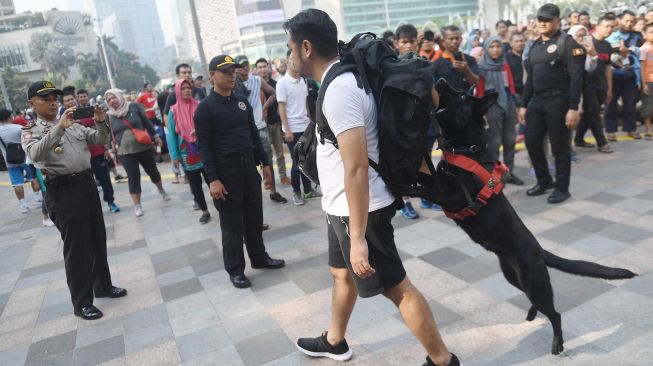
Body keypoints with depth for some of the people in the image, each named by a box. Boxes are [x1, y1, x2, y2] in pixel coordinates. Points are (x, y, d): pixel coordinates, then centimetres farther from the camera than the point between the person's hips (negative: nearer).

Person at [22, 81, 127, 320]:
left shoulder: (73, 125, 14)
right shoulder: (31, 131, -2)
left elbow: (101, 141, 12)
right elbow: (35, 154, -23)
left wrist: (101, 123, -8)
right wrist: (59, 128, -32)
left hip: (87, 183, 6)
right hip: (62, 190, -6)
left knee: (97, 239, 15)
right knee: (76, 247, 0)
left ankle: (103, 286, 32)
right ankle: (82, 302, 12)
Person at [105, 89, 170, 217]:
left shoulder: (134, 107, -3)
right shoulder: (109, 116, -1)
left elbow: (147, 122, 4)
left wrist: (155, 136, 7)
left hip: (144, 147, 0)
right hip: (125, 152, 0)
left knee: (152, 171, 13)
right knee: (133, 177, 0)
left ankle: (161, 190, 40)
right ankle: (137, 205, 10)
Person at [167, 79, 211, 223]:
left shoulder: (200, 106, -1)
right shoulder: (173, 111, 0)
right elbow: (172, 135, 2)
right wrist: (175, 156, -3)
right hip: (187, 155, 1)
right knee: (195, 186, 10)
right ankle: (205, 212, 25)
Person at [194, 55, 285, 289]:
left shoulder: (242, 101, 10)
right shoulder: (206, 107, -7)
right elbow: (204, 146, -11)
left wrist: (265, 162, 12)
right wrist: (212, 179, -17)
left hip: (249, 166, 5)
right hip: (225, 170, -5)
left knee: (254, 216, 14)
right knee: (232, 223, 3)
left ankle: (259, 257, 31)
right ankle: (235, 269, 16)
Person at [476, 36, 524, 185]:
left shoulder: (505, 65, 11)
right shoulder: (481, 67, -5)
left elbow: (511, 86, 14)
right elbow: (479, 91, -7)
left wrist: (514, 105, 11)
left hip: (509, 105, 5)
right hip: (492, 107, -5)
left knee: (510, 141, 9)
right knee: (494, 143, -1)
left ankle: (509, 172, 19)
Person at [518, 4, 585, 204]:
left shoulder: (568, 42, -6)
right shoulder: (535, 45, 15)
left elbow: (576, 78, -12)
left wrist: (573, 108, -18)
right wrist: (524, 104, 15)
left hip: (558, 101, -7)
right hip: (536, 101, 7)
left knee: (559, 147, 1)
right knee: (532, 142, 8)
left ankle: (562, 188, 15)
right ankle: (544, 181, 27)